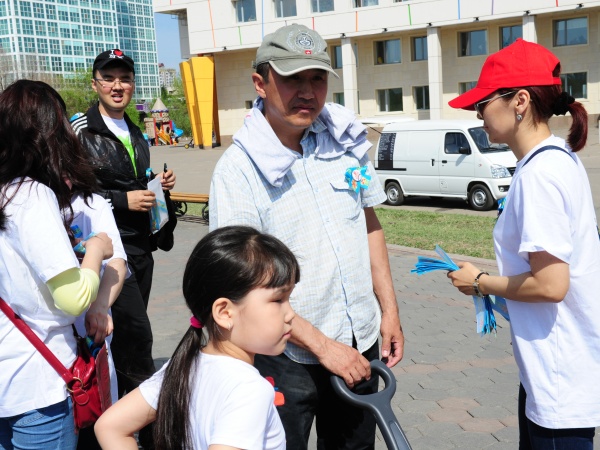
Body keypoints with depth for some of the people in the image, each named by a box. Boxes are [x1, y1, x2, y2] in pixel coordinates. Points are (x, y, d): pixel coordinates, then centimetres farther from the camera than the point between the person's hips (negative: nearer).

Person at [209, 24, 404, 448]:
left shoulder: (347, 138, -1)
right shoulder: (237, 169, -16)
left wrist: (389, 308, 8)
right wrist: (321, 345, -16)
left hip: (360, 342, 5)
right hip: (289, 356, -5)